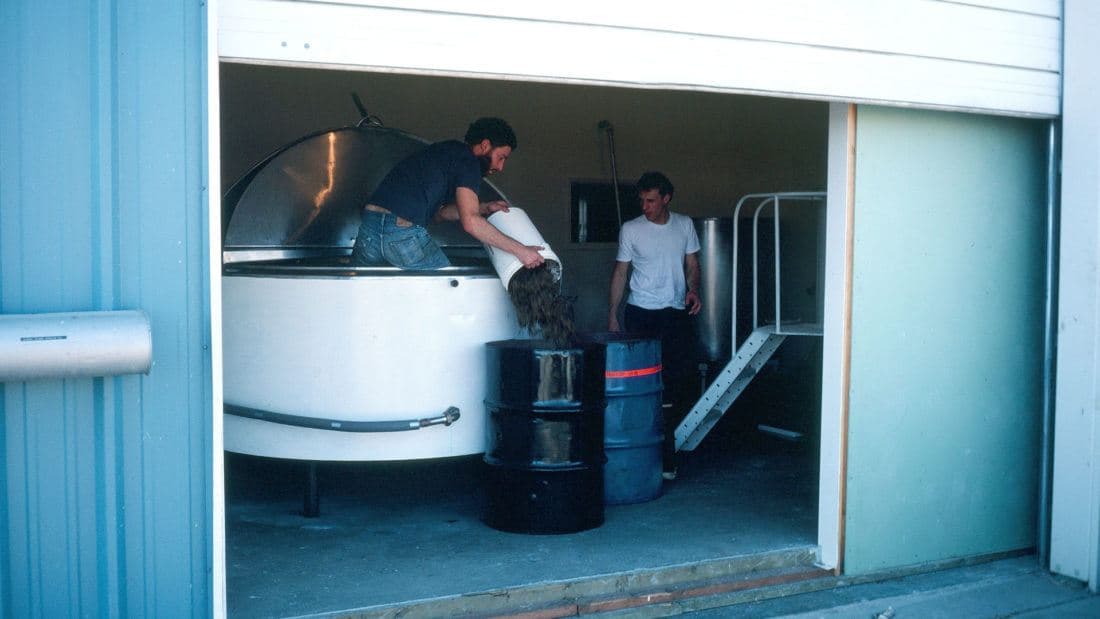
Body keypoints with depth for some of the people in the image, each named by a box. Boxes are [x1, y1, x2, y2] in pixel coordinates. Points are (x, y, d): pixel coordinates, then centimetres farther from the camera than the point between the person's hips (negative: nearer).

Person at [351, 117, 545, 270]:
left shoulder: (447, 151, 27)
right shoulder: (467, 161, -2)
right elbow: (470, 222, -14)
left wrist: (484, 208, 22)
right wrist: (519, 250, -13)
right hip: (404, 232, -8)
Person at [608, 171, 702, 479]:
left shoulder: (684, 225, 7)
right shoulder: (631, 229, 0)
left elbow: (692, 264, 14)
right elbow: (620, 272, 5)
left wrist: (693, 290, -7)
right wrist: (612, 315, 1)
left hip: (677, 314, 2)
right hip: (641, 314, -2)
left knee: (679, 383, -2)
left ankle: (670, 451, 6)